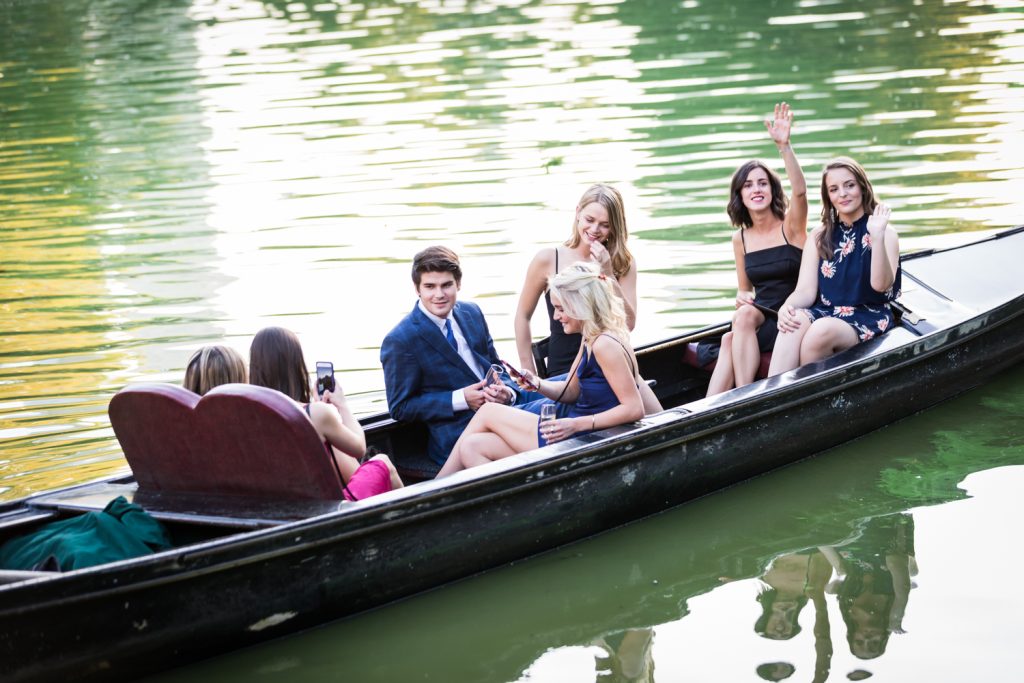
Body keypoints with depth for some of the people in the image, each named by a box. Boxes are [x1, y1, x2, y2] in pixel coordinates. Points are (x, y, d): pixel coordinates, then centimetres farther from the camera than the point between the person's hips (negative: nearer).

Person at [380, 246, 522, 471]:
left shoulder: (472, 313, 11)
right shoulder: (400, 341, -8)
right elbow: (400, 408, -6)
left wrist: (507, 392, -5)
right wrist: (461, 400, -15)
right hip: (458, 440, -7)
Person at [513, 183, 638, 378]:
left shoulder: (624, 263, 5)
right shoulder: (548, 260, -2)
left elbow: (629, 324, -2)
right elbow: (523, 316, 7)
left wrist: (608, 275, -11)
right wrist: (529, 375, 5)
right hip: (562, 372, -2)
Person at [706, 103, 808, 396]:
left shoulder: (791, 226, -4)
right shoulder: (740, 239, 10)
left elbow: (800, 191, -26)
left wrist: (784, 146, -37)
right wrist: (742, 298, -5)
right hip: (759, 318, 4)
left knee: (731, 342, -30)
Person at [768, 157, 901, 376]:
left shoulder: (886, 233, 4)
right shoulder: (820, 236, 16)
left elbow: (880, 284, -13)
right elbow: (806, 291, 7)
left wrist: (878, 237, -25)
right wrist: (786, 307, -16)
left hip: (868, 318, -3)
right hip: (824, 313, 3)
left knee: (822, 331, -36)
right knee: (794, 322, -32)